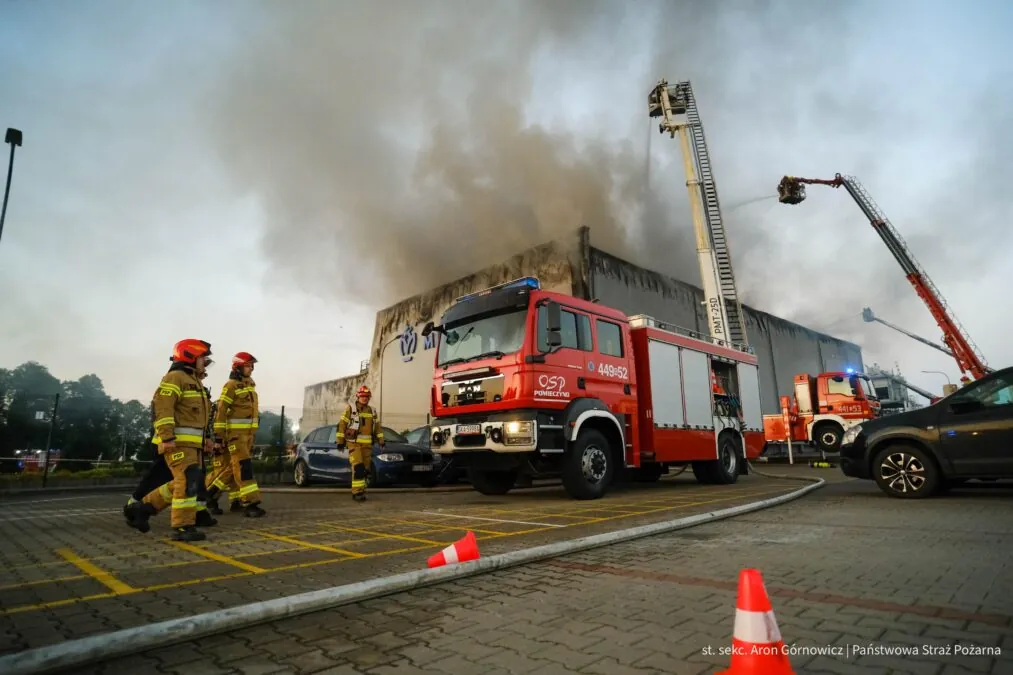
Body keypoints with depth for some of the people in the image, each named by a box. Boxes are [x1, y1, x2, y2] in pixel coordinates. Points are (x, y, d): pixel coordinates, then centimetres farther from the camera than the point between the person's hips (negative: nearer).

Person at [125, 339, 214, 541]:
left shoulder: (195, 381, 21)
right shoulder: (175, 377, -10)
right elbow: (161, 407, -21)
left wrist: (205, 440, 25)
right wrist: (167, 437, -27)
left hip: (191, 443, 10)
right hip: (177, 442, -10)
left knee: (183, 483, 12)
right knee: (188, 482, -12)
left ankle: (142, 508, 24)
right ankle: (183, 527, -7)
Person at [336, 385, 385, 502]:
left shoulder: (372, 412, 14)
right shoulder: (350, 409, 0)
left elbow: (377, 427, 19)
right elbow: (341, 425, -2)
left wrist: (381, 441, 12)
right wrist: (340, 441, -5)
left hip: (367, 445, 5)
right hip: (354, 443, -5)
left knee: (365, 469, 6)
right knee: (358, 468, -16)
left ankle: (360, 490, 19)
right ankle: (357, 492, -12)